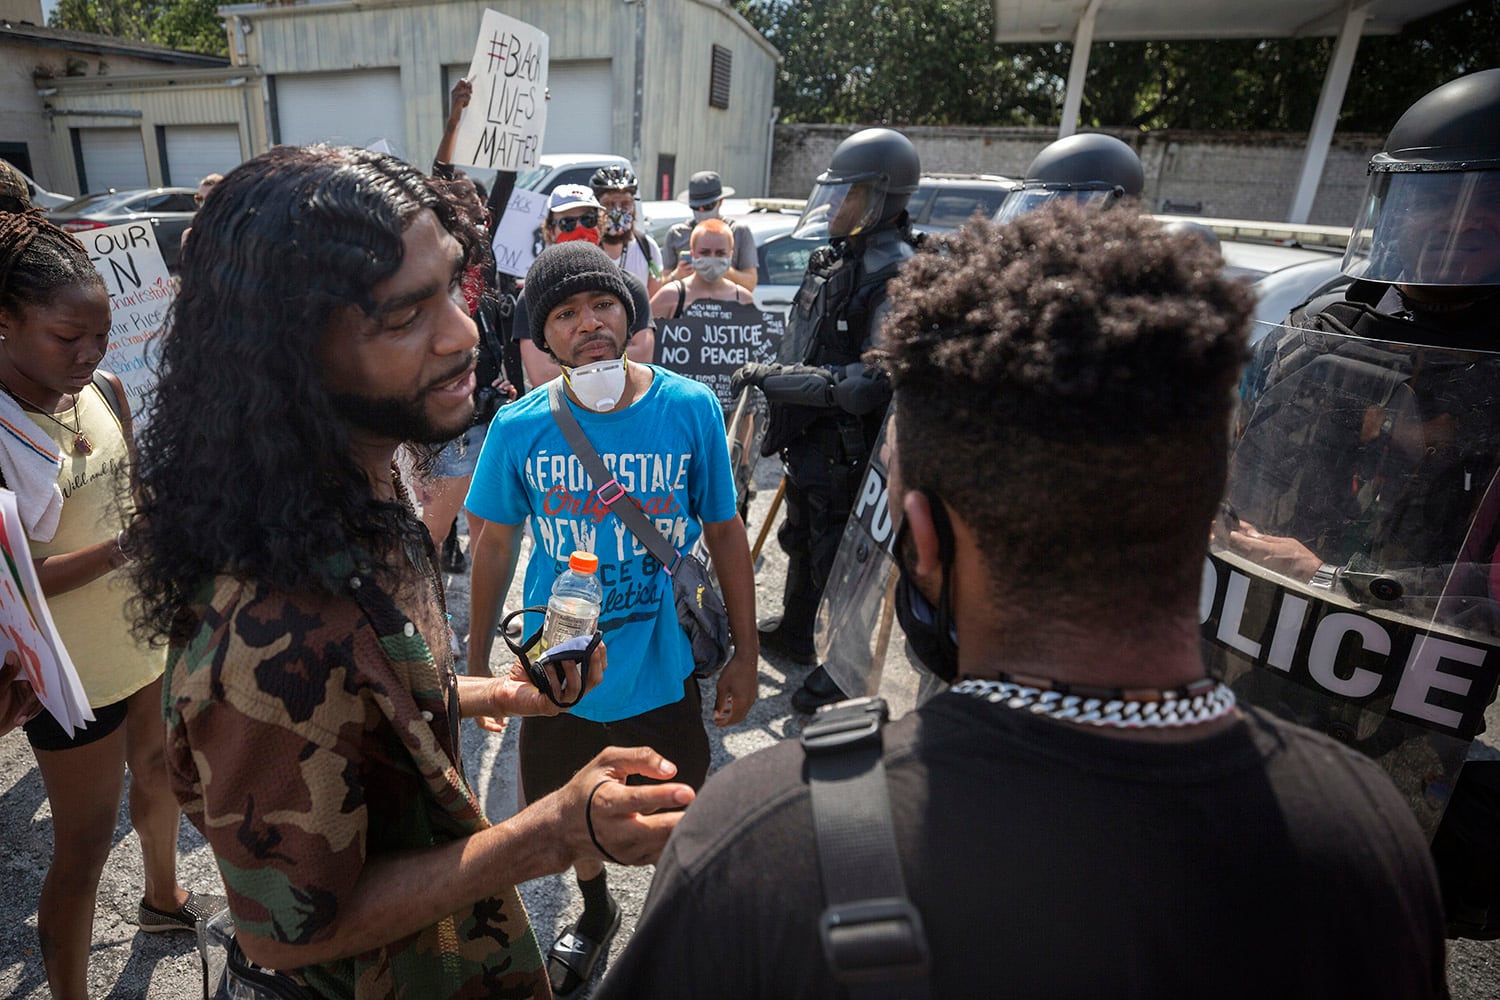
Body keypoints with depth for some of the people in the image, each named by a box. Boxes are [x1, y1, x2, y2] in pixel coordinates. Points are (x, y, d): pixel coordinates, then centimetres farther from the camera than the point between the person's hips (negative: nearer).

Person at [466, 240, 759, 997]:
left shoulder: (691, 409, -14)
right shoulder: (519, 428, -12)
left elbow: (725, 533, -5)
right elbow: (495, 545, 1)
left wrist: (746, 653, -2)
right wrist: (476, 664, 7)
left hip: (665, 671, -1)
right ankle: (596, 912, 57)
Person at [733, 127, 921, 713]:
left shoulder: (898, 275, -21)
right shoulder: (836, 257, 9)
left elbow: (873, 382, -29)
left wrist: (776, 378, -26)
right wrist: (769, 379, 11)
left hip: (846, 446, -9)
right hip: (808, 436, 9)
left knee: (837, 555, 6)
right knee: (802, 540, 24)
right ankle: (794, 632, 46)